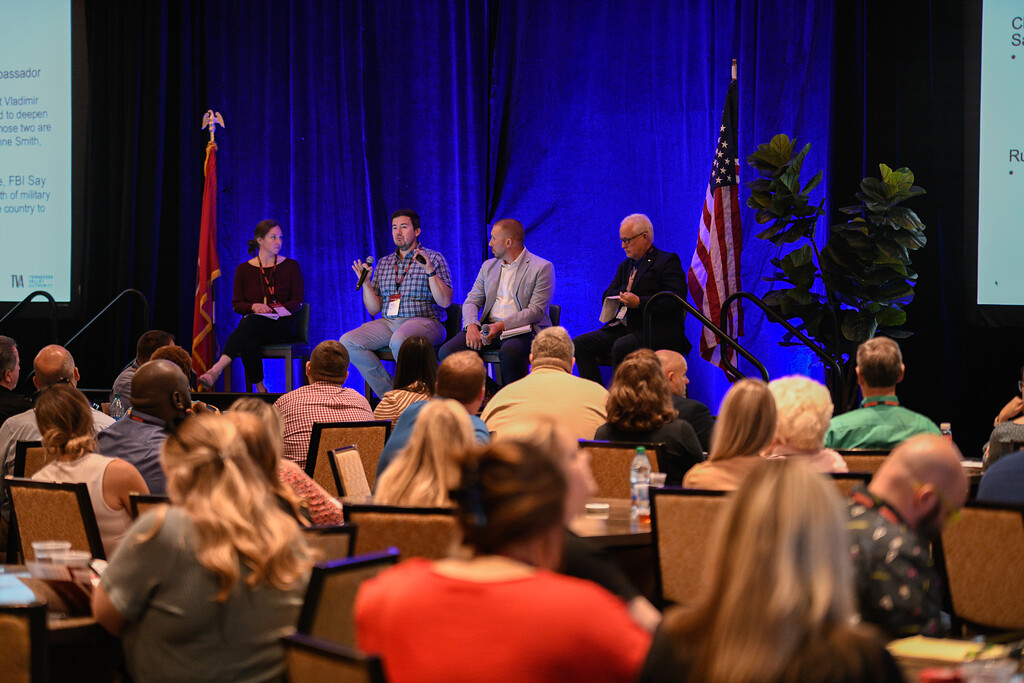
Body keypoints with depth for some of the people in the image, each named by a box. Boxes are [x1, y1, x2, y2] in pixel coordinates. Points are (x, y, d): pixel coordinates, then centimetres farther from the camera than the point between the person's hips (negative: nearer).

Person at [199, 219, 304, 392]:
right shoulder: (244, 269, 10)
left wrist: (276, 310, -16)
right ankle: (260, 389, -28)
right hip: (253, 325, 2)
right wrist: (254, 306, -15)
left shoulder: (291, 266, 8)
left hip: (282, 324, -2)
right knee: (249, 344, -39)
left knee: (252, 321, -37)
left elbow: (297, 300, 2)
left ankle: (217, 369, -49)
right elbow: (236, 304, 8)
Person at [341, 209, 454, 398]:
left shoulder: (433, 259, 6)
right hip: (388, 322, 5)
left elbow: (445, 302, -6)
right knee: (347, 342, -18)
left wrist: (430, 271, -15)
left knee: (399, 341, -39)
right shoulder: (383, 263, 19)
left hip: (423, 321, -5)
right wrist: (366, 282, 0)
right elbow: (373, 309, 15)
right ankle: (391, 394, -14)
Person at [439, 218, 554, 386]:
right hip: (488, 327, 6)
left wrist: (501, 326, -21)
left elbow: (536, 311, -9)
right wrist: (472, 325, -9)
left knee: (509, 352, -41)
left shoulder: (542, 267, -1)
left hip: (521, 330, -6)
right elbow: (471, 302, 14)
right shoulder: (489, 266, 20)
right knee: (447, 351, -20)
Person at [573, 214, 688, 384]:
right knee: (579, 344, -11)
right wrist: (626, 292, -4)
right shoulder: (625, 265, 24)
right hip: (622, 328, 8)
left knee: (621, 347, -36)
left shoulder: (667, 261, 0)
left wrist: (639, 302, -23)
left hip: (656, 331, -8)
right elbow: (607, 297, 18)